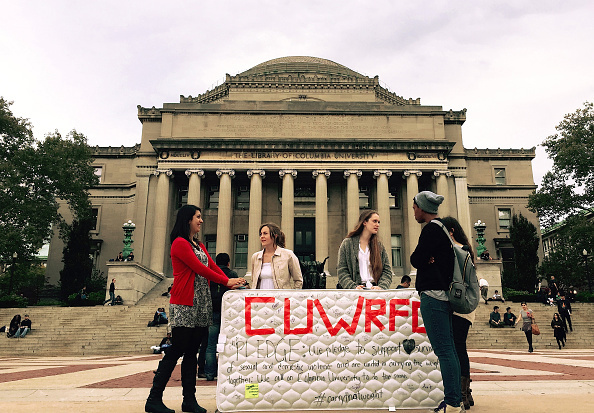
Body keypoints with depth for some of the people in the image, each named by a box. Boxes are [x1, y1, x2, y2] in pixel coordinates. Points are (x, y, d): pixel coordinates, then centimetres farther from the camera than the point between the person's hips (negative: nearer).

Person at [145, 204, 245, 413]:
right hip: (184, 306, -8)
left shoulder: (200, 246, 21)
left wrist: (231, 283, -4)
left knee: (192, 352, 8)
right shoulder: (180, 243, -7)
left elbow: (213, 266, 12)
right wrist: (226, 282, -13)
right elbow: (199, 269, -14)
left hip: (201, 305, 8)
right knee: (175, 351, -5)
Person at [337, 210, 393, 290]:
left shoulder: (379, 245, 20)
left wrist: (381, 287, -7)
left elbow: (387, 271, 13)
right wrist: (354, 287, -12)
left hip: (375, 289, 2)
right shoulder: (347, 243, 11)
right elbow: (342, 271, 5)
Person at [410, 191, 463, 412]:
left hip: (433, 294, -10)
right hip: (445, 294, 10)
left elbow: (416, 260, -13)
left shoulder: (431, 229, -12)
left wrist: (420, 257, 6)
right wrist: (428, 258, 1)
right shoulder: (443, 228, 20)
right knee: (449, 349, 12)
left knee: (443, 351, -7)